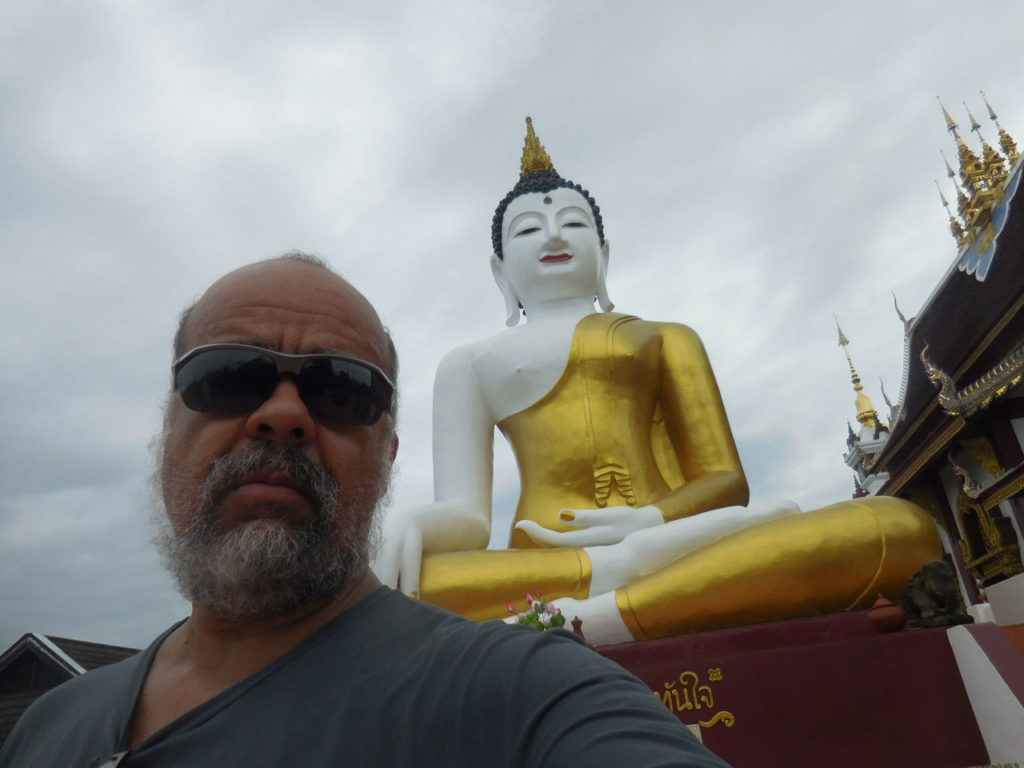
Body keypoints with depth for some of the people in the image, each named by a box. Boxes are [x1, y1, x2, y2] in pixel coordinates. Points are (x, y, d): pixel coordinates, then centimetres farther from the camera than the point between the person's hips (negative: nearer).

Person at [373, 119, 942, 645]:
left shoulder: (666, 338, 26)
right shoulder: (470, 363, 22)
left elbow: (724, 480, 13)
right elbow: (465, 514, 10)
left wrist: (653, 519, -10)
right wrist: (414, 525, -16)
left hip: (679, 558, 2)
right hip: (539, 568, -1)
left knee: (903, 527, -26)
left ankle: (575, 623, -33)